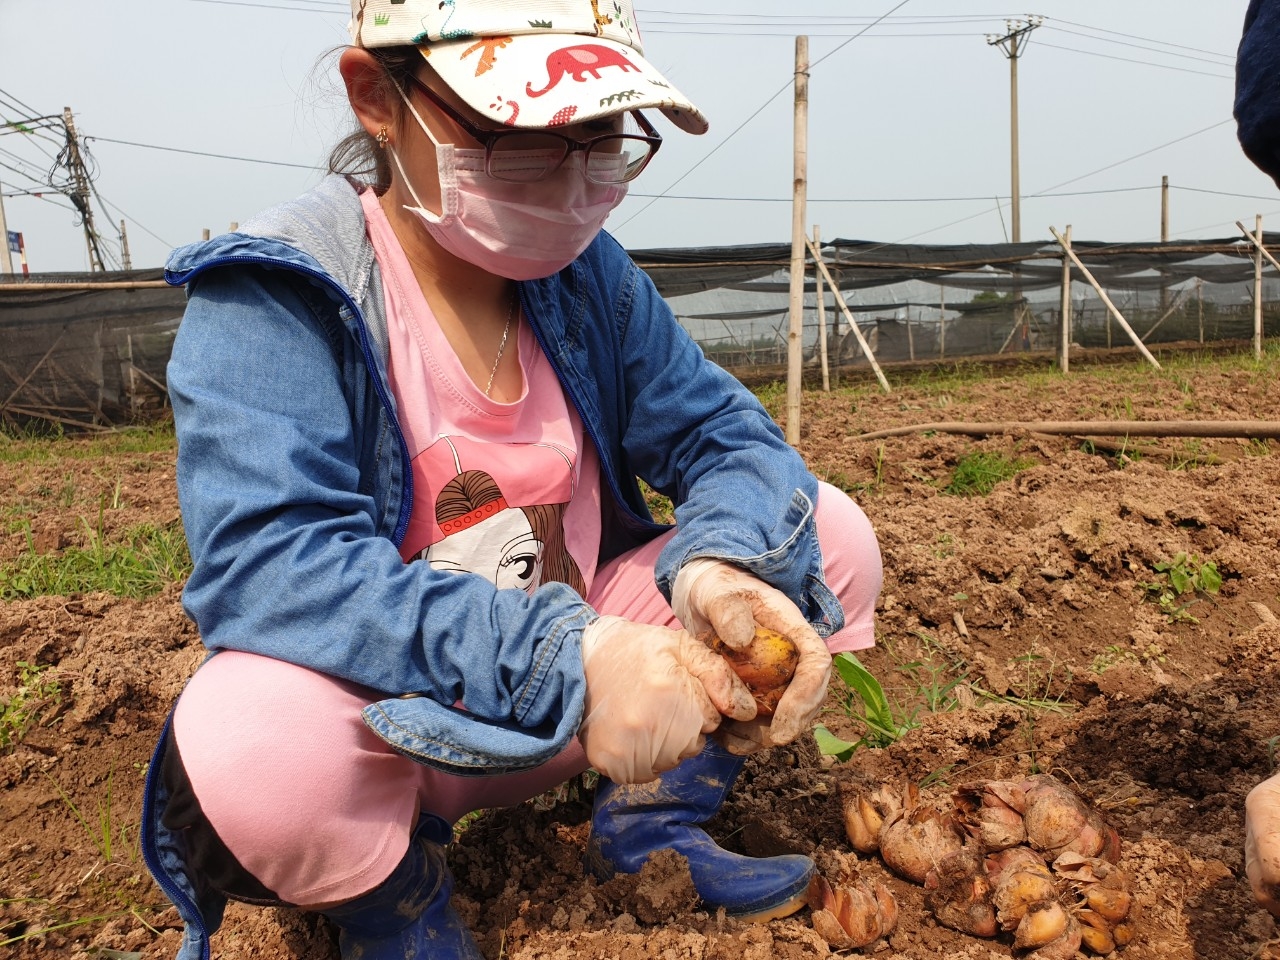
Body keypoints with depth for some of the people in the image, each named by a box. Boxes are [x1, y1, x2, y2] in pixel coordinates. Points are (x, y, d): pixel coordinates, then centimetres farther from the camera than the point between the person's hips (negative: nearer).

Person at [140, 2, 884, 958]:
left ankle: (649, 827, 9)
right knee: (251, 740, -38)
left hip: (586, 676, 4)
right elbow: (263, 560, -31)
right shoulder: (273, 294, -19)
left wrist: (725, 560, -28)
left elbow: (720, 432, -3)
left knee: (830, 534, -7)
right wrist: (561, 658, -39)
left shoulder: (588, 271, -2)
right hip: (395, 719, -3)